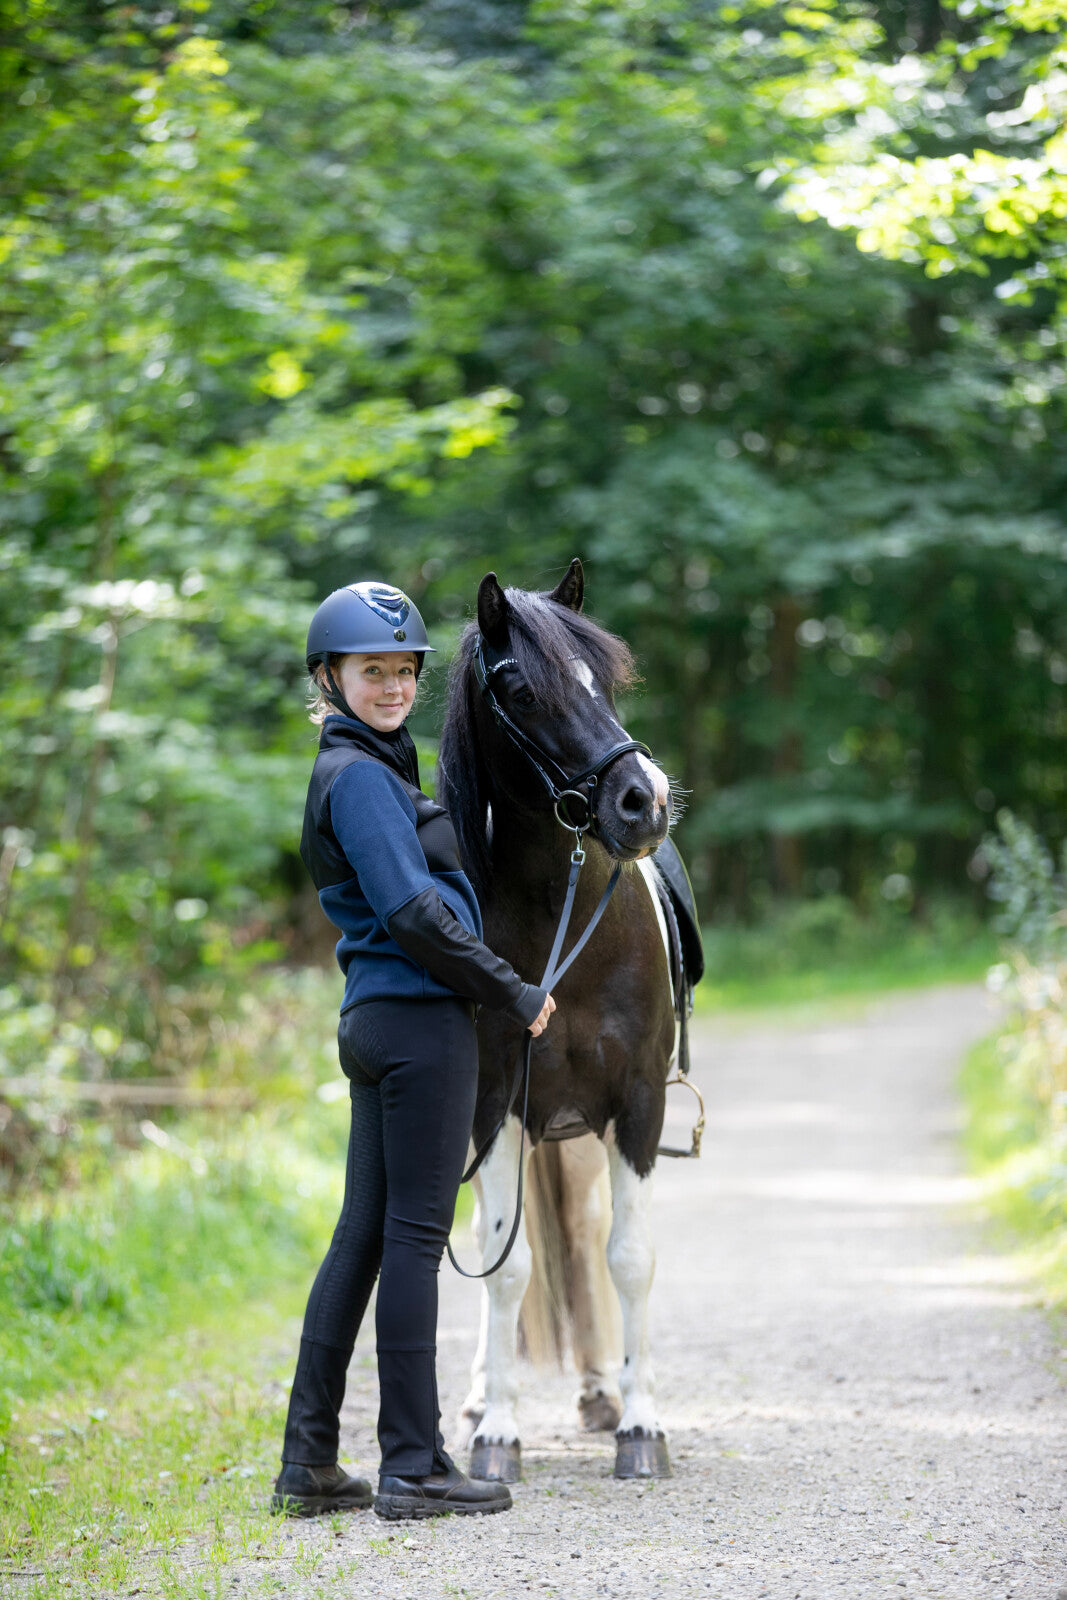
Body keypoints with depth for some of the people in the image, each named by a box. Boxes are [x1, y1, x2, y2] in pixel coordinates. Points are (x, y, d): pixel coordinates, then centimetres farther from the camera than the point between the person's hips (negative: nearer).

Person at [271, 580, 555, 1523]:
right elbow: (413, 911, -20)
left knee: (364, 1235, 11)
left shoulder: (374, 767, 20)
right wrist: (517, 996, -13)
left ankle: (309, 1464, 14)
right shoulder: (359, 775, -12)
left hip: (379, 1020, 10)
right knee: (415, 1235, -5)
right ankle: (412, 1464, 0)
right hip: (422, 1021, -10)